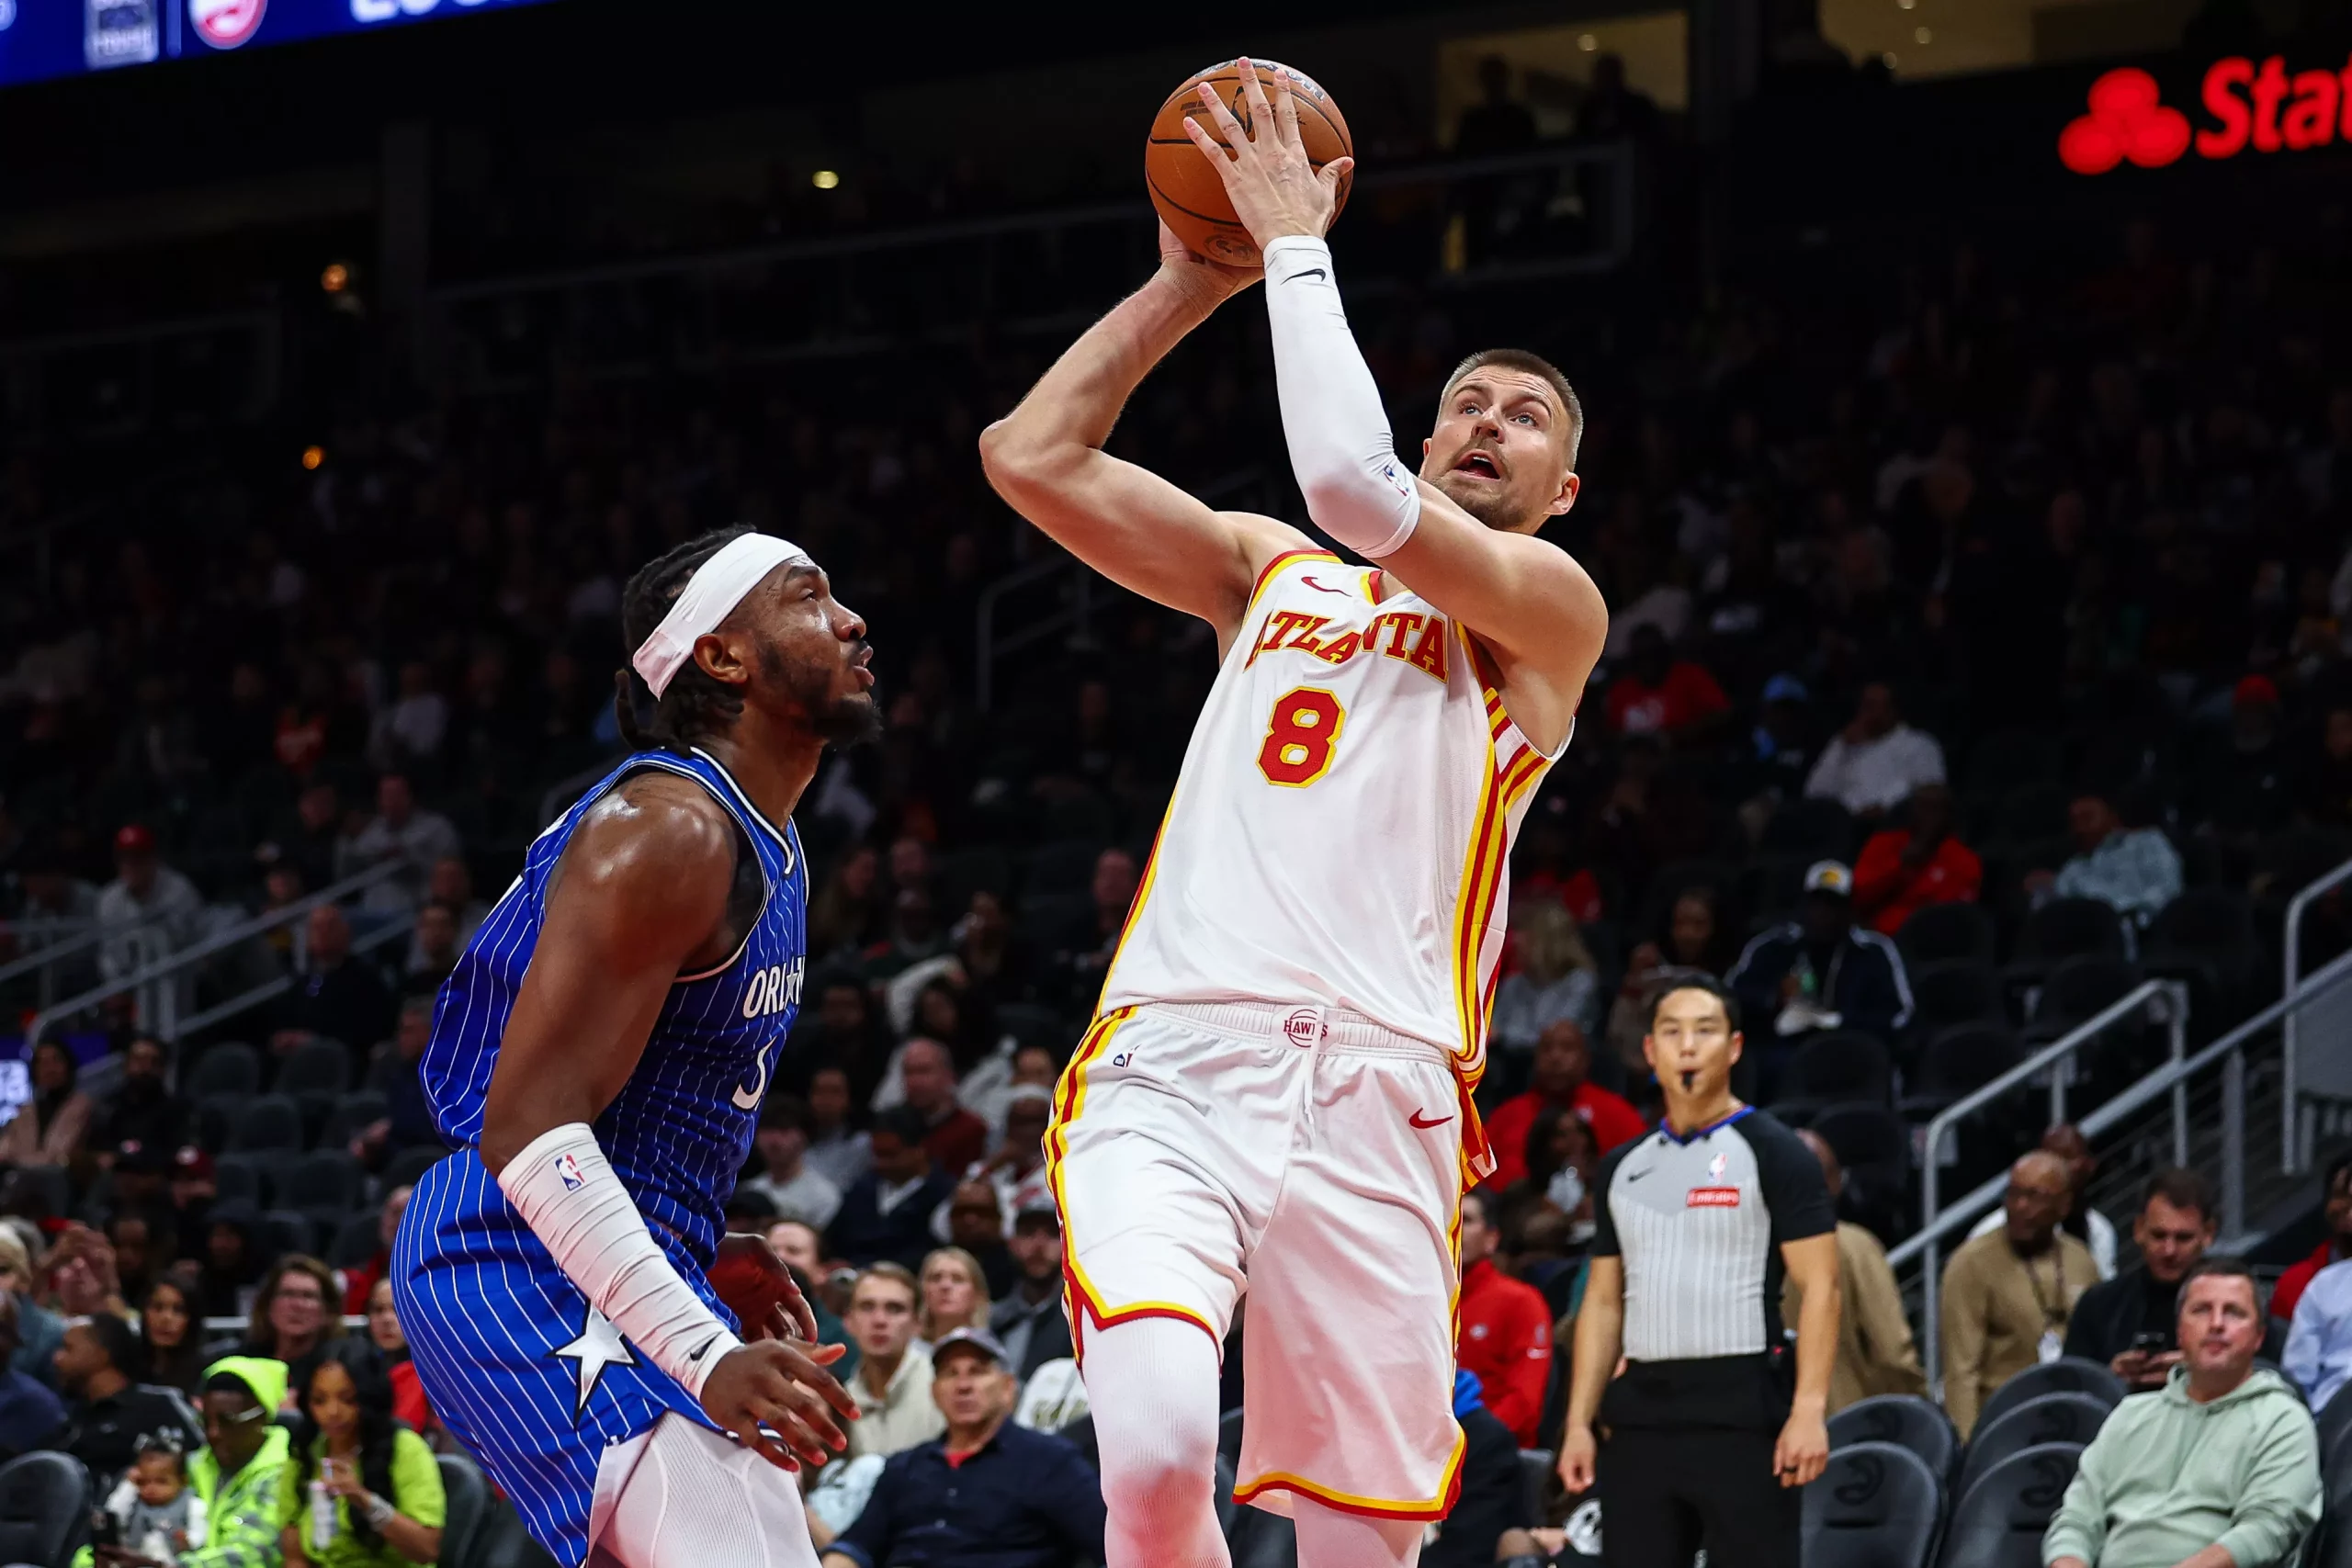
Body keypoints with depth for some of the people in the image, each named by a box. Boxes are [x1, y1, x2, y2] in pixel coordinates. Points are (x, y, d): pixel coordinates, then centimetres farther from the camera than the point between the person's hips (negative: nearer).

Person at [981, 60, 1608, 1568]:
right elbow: (1031, 457, 17)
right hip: (1172, 1064, 2)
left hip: (1372, 1094, -2)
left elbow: (1354, 484, -8)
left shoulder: (1554, 606, 9)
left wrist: (1297, 243, 1)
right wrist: (1191, 278, 16)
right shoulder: (1273, 568, 26)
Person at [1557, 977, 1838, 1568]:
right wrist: (1579, 1422, 10)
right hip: (1641, 1411, 6)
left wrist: (1809, 1409, -18)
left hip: (1742, 1410, -6)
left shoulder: (1772, 1153, -2)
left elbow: (1819, 1290, -8)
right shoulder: (1624, 1166, 15)